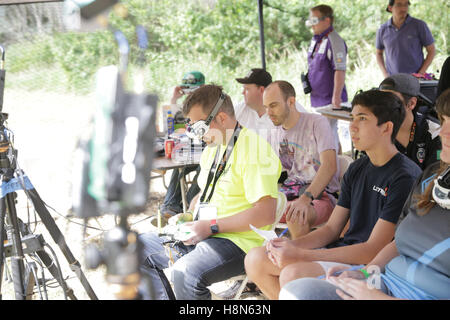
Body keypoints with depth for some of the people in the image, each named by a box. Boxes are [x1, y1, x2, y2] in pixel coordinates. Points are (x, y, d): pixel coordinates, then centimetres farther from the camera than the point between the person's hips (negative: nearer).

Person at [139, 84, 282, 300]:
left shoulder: (253, 149, -16)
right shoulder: (212, 148, 16)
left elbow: (266, 214, -24)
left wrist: (211, 226, -22)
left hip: (239, 240, -10)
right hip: (203, 234, 10)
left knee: (185, 273, -35)